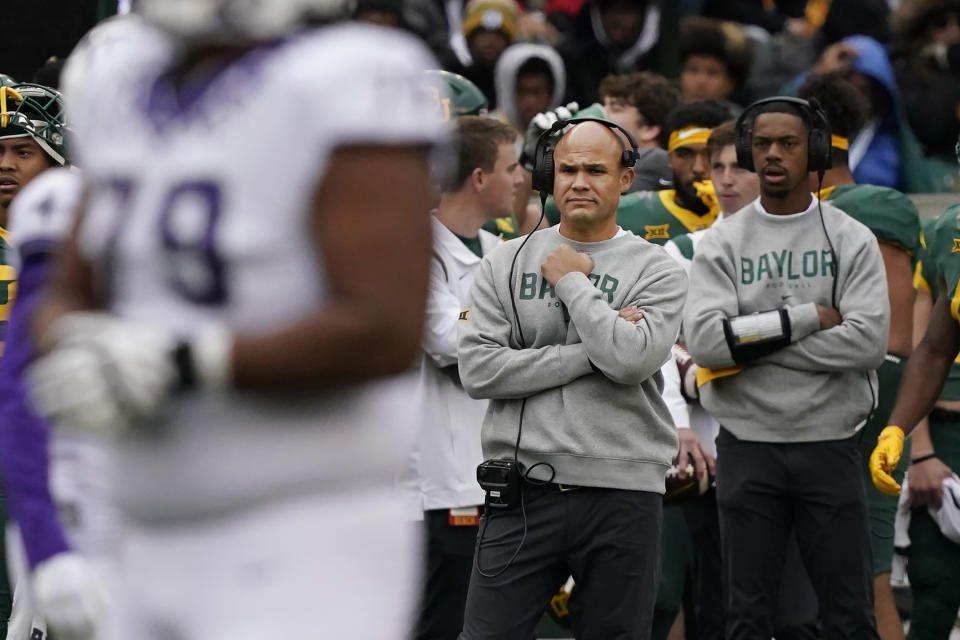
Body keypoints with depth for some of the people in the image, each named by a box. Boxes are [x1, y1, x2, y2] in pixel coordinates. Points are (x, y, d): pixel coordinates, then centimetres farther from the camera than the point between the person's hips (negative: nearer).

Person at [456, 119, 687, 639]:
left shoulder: (657, 271, 3)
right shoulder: (506, 264, 9)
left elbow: (632, 361, -15)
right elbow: (478, 369, -4)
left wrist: (572, 283, -5)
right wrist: (590, 352, -8)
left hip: (621, 495, -1)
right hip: (522, 493, 1)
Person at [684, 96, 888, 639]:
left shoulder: (852, 240, 2)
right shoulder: (722, 245, 4)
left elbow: (869, 340, -12)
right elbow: (705, 341, -11)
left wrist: (753, 346, -11)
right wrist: (807, 318, -12)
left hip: (830, 445, -1)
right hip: (748, 447, 1)